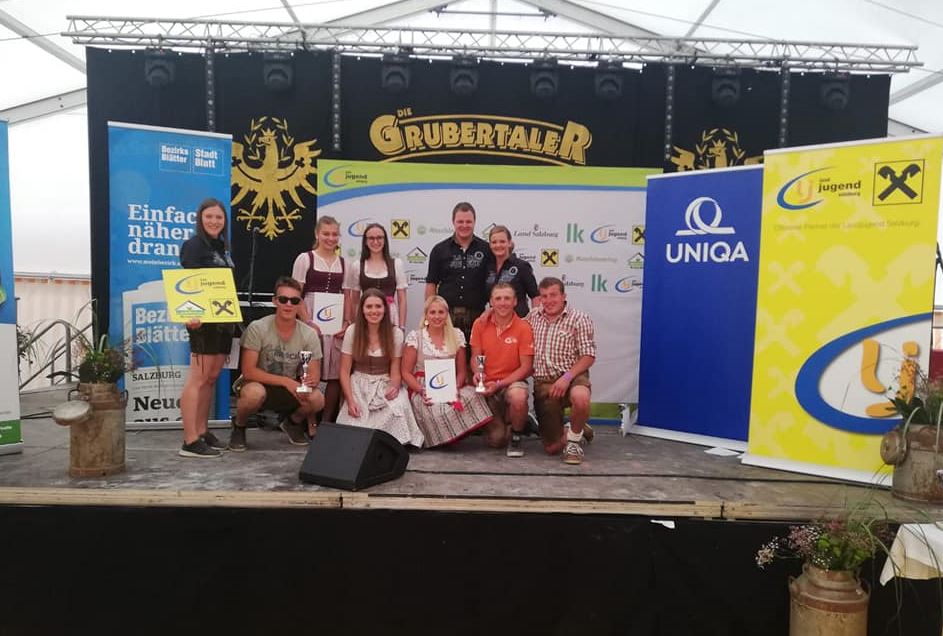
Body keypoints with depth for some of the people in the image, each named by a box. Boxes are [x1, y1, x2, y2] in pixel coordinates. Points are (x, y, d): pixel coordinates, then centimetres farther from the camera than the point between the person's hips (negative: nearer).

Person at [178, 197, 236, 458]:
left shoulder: (223, 247, 18)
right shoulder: (194, 245, -6)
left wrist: (233, 316, 19)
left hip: (223, 320, 8)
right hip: (203, 320, -8)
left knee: (212, 378, 11)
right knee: (198, 379, -9)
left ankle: (203, 432, 19)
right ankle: (190, 442, -7)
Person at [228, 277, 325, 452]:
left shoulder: (309, 335, -9)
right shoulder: (257, 328, -17)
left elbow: (315, 375, -5)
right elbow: (248, 371, -19)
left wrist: (310, 382, -32)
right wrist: (285, 381, -28)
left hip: (289, 390, 3)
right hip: (258, 383, -3)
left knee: (317, 399, -26)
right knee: (255, 393, -39)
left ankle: (293, 423, 11)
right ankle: (239, 426, -2)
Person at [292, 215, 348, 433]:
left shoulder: (342, 262, 13)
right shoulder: (305, 258, 2)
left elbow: (347, 297, 13)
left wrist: (347, 323, -1)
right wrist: (308, 322, -12)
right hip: (312, 321, -4)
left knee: (336, 374, 2)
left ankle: (327, 421, 14)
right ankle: (310, 422, 6)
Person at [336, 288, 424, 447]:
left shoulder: (396, 334, -3)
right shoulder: (352, 331, -4)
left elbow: (395, 371, -1)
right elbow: (345, 371, -2)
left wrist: (394, 387, -25)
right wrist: (350, 401, -14)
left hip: (385, 385, 0)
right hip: (359, 385, 0)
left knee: (398, 407, -33)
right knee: (356, 426, -25)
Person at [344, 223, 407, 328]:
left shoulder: (396, 264, 5)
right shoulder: (356, 266, 6)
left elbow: (402, 299, 4)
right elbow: (354, 301, 11)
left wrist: (401, 327, -2)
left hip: (391, 320, 0)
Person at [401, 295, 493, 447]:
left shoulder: (457, 336, 7)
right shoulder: (415, 337, -1)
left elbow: (462, 371, 9)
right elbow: (406, 372, -1)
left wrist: (455, 387, -12)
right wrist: (421, 391, -17)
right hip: (422, 389, -3)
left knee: (471, 395, -29)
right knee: (437, 411, -35)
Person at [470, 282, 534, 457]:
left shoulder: (523, 327, -9)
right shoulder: (480, 324, -1)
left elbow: (526, 367, -9)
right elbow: (475, 357, 7)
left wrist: (499, 384, -18)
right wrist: (478, 373, -16)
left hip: (512, 382, -2)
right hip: (487, 386, 2)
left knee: (518, 397, -39)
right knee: (496, 440, -7)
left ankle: (516, 438, -8)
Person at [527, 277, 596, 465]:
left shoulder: (579, 319, -3)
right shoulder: (533, 317, 12)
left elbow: (588, 356, -9)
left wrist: (567, 377, -21)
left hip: (572, 377, -4)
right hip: (542, 384, 4)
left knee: (580, 398, -42)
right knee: (552, 448, 0)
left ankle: (574, 439, -11)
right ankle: (580, 428, 34)